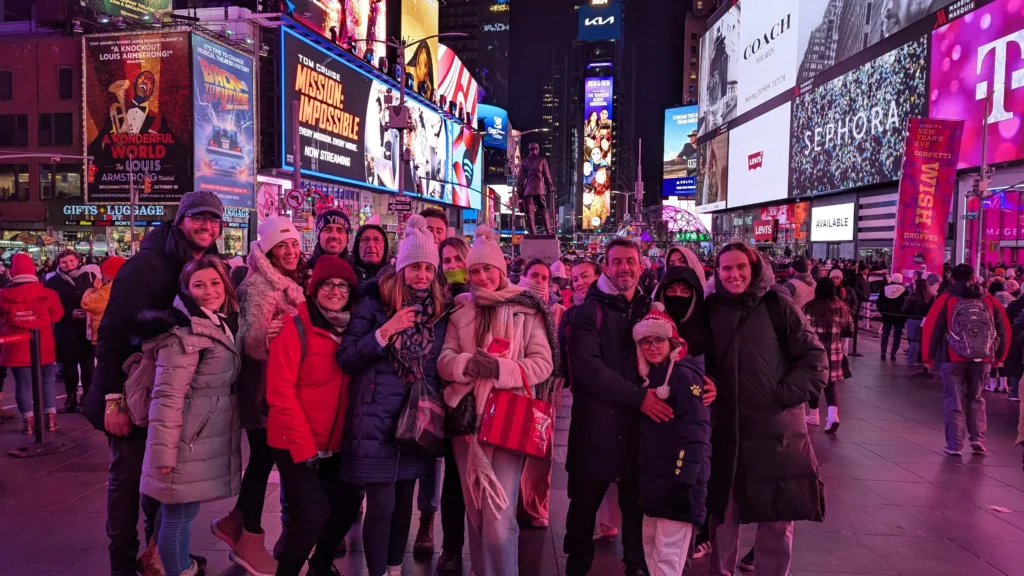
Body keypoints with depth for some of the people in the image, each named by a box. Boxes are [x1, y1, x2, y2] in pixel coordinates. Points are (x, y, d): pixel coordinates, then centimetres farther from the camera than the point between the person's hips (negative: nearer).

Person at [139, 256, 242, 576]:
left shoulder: (224, 325, 11)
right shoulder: (185, 334, -18)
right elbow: (167, 397, -21)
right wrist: (163, 452, -21)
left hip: (210, 442, 8)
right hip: (189, 444, -8)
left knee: (184, 514, 19)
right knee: (179, 516, 5)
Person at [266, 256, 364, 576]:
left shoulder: (351, 329, 5)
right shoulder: (296, 327, -13)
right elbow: (280, 391, -17)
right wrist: (304, 445, -18)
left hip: (335, 443, 6)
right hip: (296, 444, -6)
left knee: (346, 506, 13)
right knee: (312, 518, -12)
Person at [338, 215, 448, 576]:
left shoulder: (439, 309, 6)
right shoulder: (374, 303, -7)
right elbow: (345, 359, -12)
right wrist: (386, 331, -22)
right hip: (378, 417, -4)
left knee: (405, 500, 14)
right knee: (381, 505, -4)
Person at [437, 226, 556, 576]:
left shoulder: (526, 310, 0)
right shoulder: (461, 312, 11)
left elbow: (543, 363, -6)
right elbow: (444, 360, 4)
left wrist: (500, 369, -19)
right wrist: (468, 363, -17)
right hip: (466, 418, 4)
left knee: (499, 516, -9)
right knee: (474, 509, 15)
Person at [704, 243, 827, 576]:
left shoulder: (778, 307, -5)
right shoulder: (710, 310, 3)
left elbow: (815, 361, -4)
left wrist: (785, 395, -12)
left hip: (776, 430, -2)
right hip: (724, 431, 2)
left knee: (777, 518, 10)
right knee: (723, 514, 14)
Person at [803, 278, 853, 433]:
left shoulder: (810, 308, -12)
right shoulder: (842, 308, 0)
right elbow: (849, 331, 8)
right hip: (834, 352, 3)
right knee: (831, 384, 11)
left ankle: (813, 416, 23)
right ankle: (833, 415, -9)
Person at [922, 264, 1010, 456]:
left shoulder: (946, 299, -2)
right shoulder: (988, 300, 6)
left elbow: (931, 328, -6)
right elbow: (1004, 329, 9)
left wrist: (929, 356, 3)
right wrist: (999, 356, 19)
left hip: (953, 358, -2)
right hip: (982, 359, 3)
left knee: (954, 400, 5)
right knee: (976, 398, 19)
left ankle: (954, 445, 2)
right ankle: (978, 439, 10)